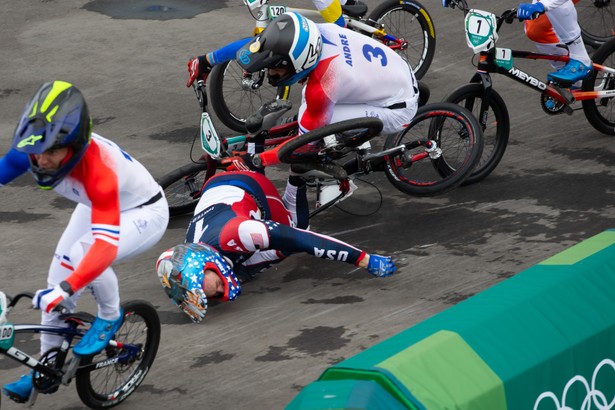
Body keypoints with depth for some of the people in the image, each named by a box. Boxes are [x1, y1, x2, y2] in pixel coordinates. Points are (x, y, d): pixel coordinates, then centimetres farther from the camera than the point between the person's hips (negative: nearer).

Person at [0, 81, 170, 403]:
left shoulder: (98, 169, -42)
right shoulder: (34, 150, -26)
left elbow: (106, 246, -49)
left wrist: (65, 288, -59)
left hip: (143, 213, -6)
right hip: (96, 206, 7)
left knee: (83, 254, -30)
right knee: (59, 274, -1)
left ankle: (109, 317, -3)